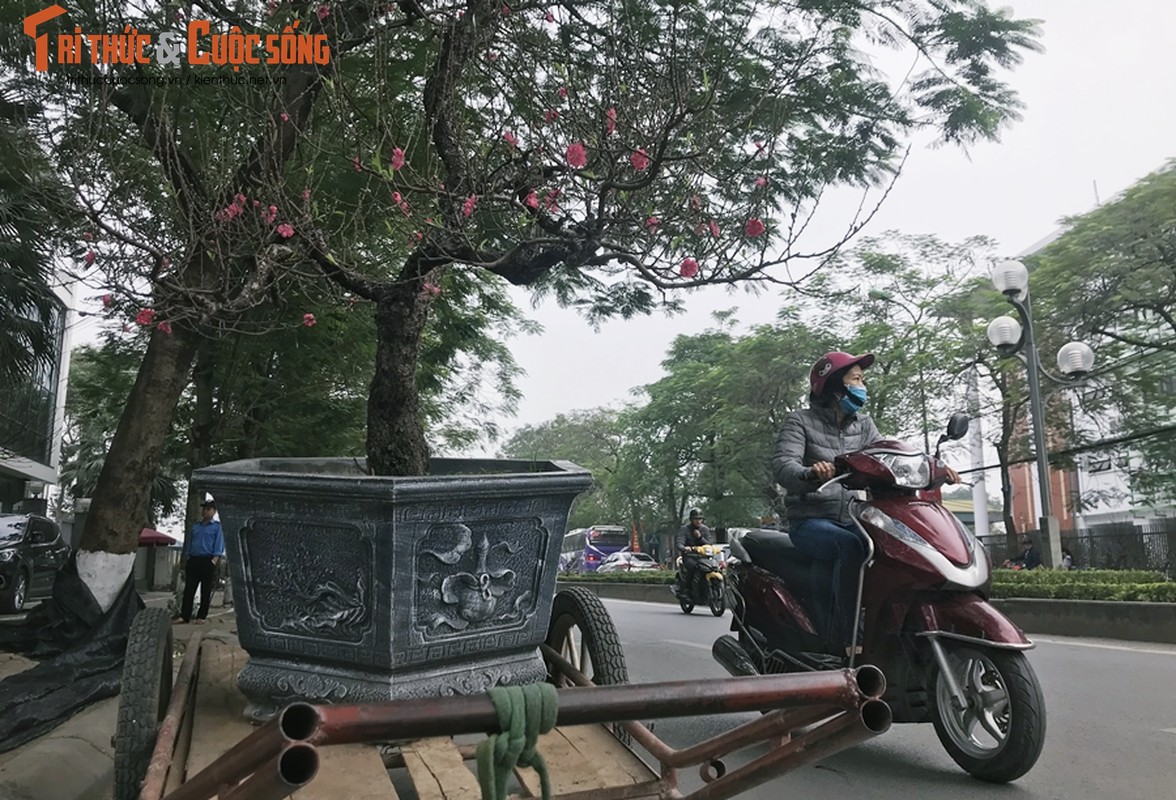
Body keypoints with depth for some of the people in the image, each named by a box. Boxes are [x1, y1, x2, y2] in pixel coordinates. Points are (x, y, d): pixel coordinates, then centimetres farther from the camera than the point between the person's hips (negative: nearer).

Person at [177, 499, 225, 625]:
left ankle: (201, 617, 6)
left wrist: (214, 561, -14)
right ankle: (184, 616, 3)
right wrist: (188, 558, 9)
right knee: (189, 589, 0)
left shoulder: (217, 527, 4)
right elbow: (190, 544, 20)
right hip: (193, 560, 4)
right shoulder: (195, 527, 18)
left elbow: (218, 547, -3)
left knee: (206, 591, 0)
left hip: (208, 561, -4)